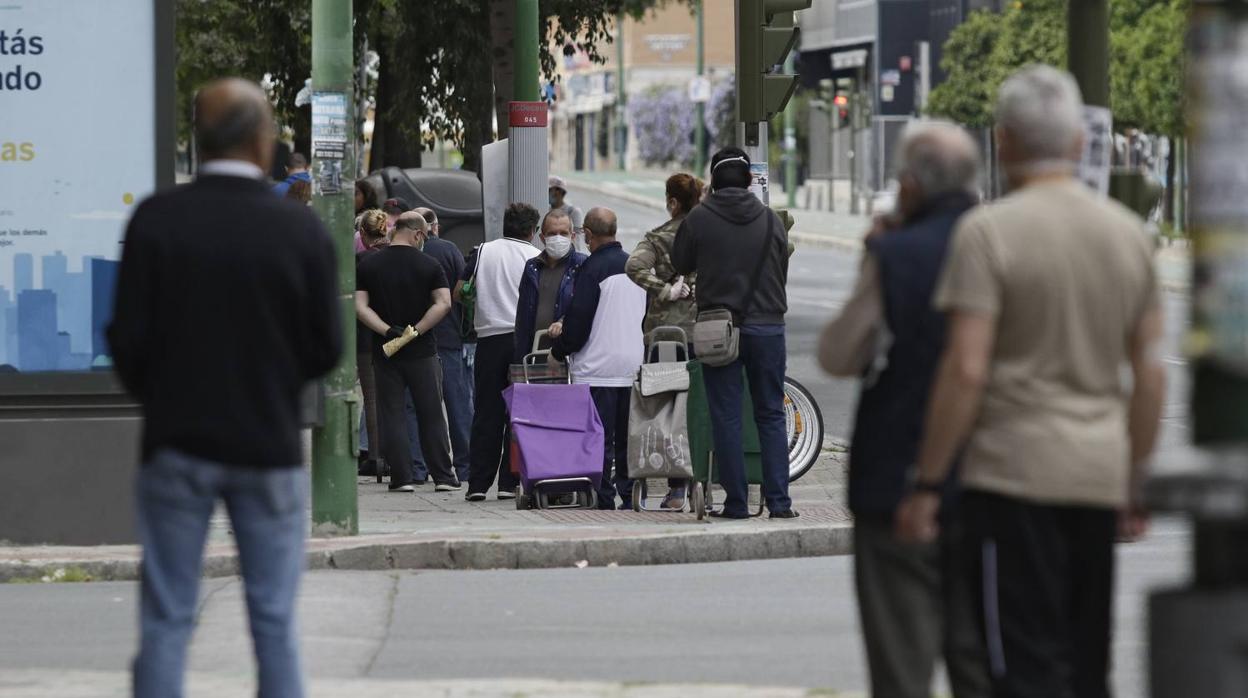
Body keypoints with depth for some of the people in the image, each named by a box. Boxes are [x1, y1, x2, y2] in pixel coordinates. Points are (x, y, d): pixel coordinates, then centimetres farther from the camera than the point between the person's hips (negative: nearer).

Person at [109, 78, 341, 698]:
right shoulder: (302, 229, -9)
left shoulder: (156, 220, -9)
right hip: (268, 444, 0)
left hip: (177, 443, 0)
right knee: (275, 623, 7)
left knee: (166, 621, 6)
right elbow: (326, 349, -4)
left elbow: (128, 338, -8)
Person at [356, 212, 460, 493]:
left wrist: (386, 330, -11)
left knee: (392, 415, 5)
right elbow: (443, 303, -13)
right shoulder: (429, 265, -4)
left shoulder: (368, 265, 1)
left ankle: (402, 477, 1)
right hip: (422, 352, -1)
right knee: (431, 416, 6)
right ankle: (443, 477, 7)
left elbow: (360, 306, -6)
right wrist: (417, 330, -10)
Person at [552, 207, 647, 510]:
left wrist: (559, 351, 6)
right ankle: (630, 495, 10)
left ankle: (603, 500, -5)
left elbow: (579, 321, -14)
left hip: (598, 369, -7)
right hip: (633, 367, 7)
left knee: (599, 440, -4)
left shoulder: (592, 269, -12)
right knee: (628, 438, 10)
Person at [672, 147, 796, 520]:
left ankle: (735, 502, 2)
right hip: (767, 327, 2)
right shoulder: (771, 220, 0)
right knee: (771, 416, 7)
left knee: (726, 418, 3)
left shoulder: (698, 219, -6)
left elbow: (681, 264, 9)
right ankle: (779, 500, 1)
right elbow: (783, 271, 8)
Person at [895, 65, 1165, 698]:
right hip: (1099, 475, 6)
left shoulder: (988, 231, -10)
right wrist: (1136, 486, 18)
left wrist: (926, 485, -10)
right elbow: (1150, 372, 11)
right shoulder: (1128, 232, 8)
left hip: (1013, 475, -6)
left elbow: (965, 368, -15)